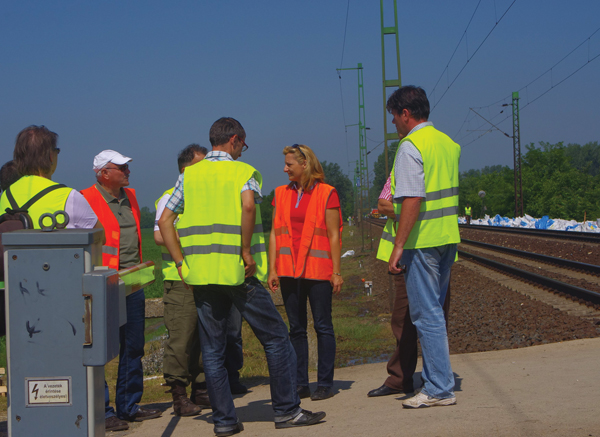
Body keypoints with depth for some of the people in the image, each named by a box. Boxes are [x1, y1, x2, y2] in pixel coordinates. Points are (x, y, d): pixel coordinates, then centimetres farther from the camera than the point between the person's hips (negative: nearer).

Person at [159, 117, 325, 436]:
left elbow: (165, 221, 7)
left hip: (201, 274, 4)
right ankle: (286, 410, 7)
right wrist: (247, 250, -14)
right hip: (238, 271, -4)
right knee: (276, 338, 7)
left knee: (212, 350, 9)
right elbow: (248, 205, -22)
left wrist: (181, 263, 8)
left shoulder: (189, 176, 13)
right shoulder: (244, 171, 0)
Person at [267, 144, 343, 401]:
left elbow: (333, 235, -2)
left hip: (318, 270, -4)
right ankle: (300, 384, 13)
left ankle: (325, 384, 6)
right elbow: (275, 233, 11)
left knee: (323, 326, -1)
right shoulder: (281, 194, 11)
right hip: (289, 270, 4)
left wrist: (336, 272, -5)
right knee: (296, 328, 7)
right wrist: (272, 269, 5)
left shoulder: (326, 193, -2)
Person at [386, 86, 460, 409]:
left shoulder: (410, 147, -14)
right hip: (448, 237, 9)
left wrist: (399, 246, -19)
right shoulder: (448, 143, 13)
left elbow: (412, 200, -21)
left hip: (422, 240, -9)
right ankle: (434, 379, 22)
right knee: (434, 310, 16)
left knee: (426, 315, -3)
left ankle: (440, 389, -1)